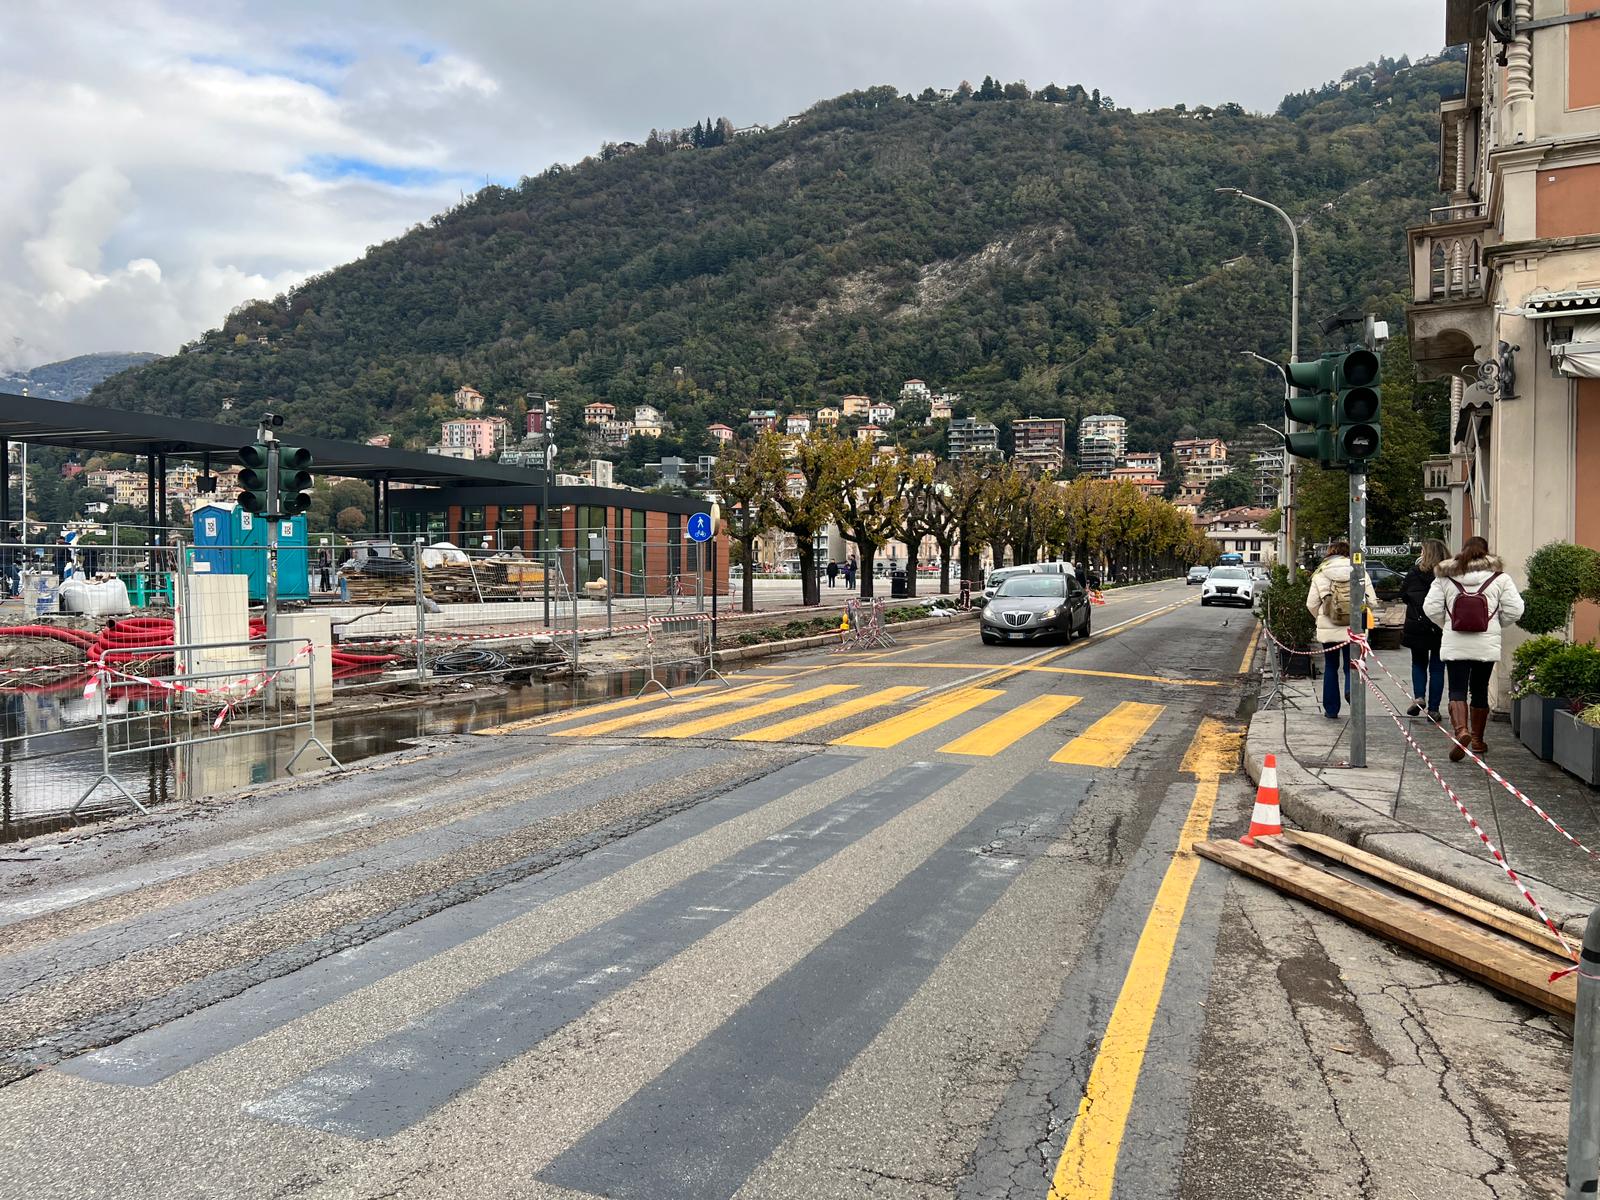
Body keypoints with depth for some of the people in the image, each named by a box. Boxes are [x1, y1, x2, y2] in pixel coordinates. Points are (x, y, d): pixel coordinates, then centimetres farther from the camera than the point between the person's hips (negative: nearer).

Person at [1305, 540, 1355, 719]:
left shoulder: (1320, 574, 0)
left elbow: (1311, 604, -1)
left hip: (1328, 629, 0)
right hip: (1352, 629, 0)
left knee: (1330, 667, 13)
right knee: (1351, 666, 10)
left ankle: (1331, 709, 15)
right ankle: (1351, 689, -23)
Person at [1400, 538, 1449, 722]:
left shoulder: (1415, 573, -8)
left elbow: (1403, 595, 3)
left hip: (1416, 627, 0)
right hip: (1441, 629, 0)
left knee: (1418, 663, 19)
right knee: (1437, 667, 9)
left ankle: (1419, 698, -1)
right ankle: (1433, 709, 9)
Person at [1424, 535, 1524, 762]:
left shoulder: (1445, 577, 2)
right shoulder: (1499, 577, 1)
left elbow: (1431, 607, -3)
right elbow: (1514, 609, -3)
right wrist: (1496, 624, 14)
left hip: (1454, 644, -1)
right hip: (1487, 644, 1)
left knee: (1457, 690, 0)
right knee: (1479, 690, 13)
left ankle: (1461, 731, -23)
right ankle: (1477, 739, 23)